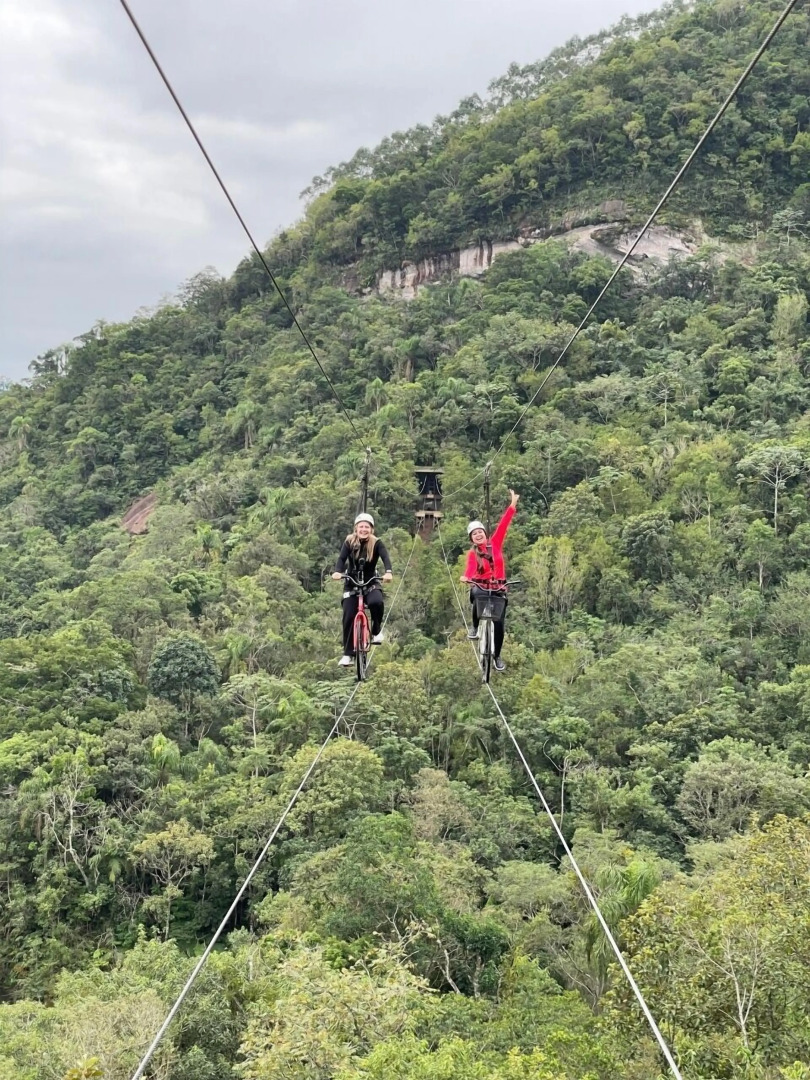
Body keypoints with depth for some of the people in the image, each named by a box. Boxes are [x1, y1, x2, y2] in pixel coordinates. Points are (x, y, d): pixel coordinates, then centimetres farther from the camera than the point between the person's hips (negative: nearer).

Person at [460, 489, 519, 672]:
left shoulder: (495, 544, -1)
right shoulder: (473, 553, -7)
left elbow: (503, 524, -8)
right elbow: (470, 567, -27)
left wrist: (513, 505, -15)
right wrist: (466, 577, -50)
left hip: (498, 589, 1)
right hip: (480, 587, 0)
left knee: (499, 624, -3)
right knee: (477, 596, -31)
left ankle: (497, 656, 17)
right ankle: (475, 627, -1)